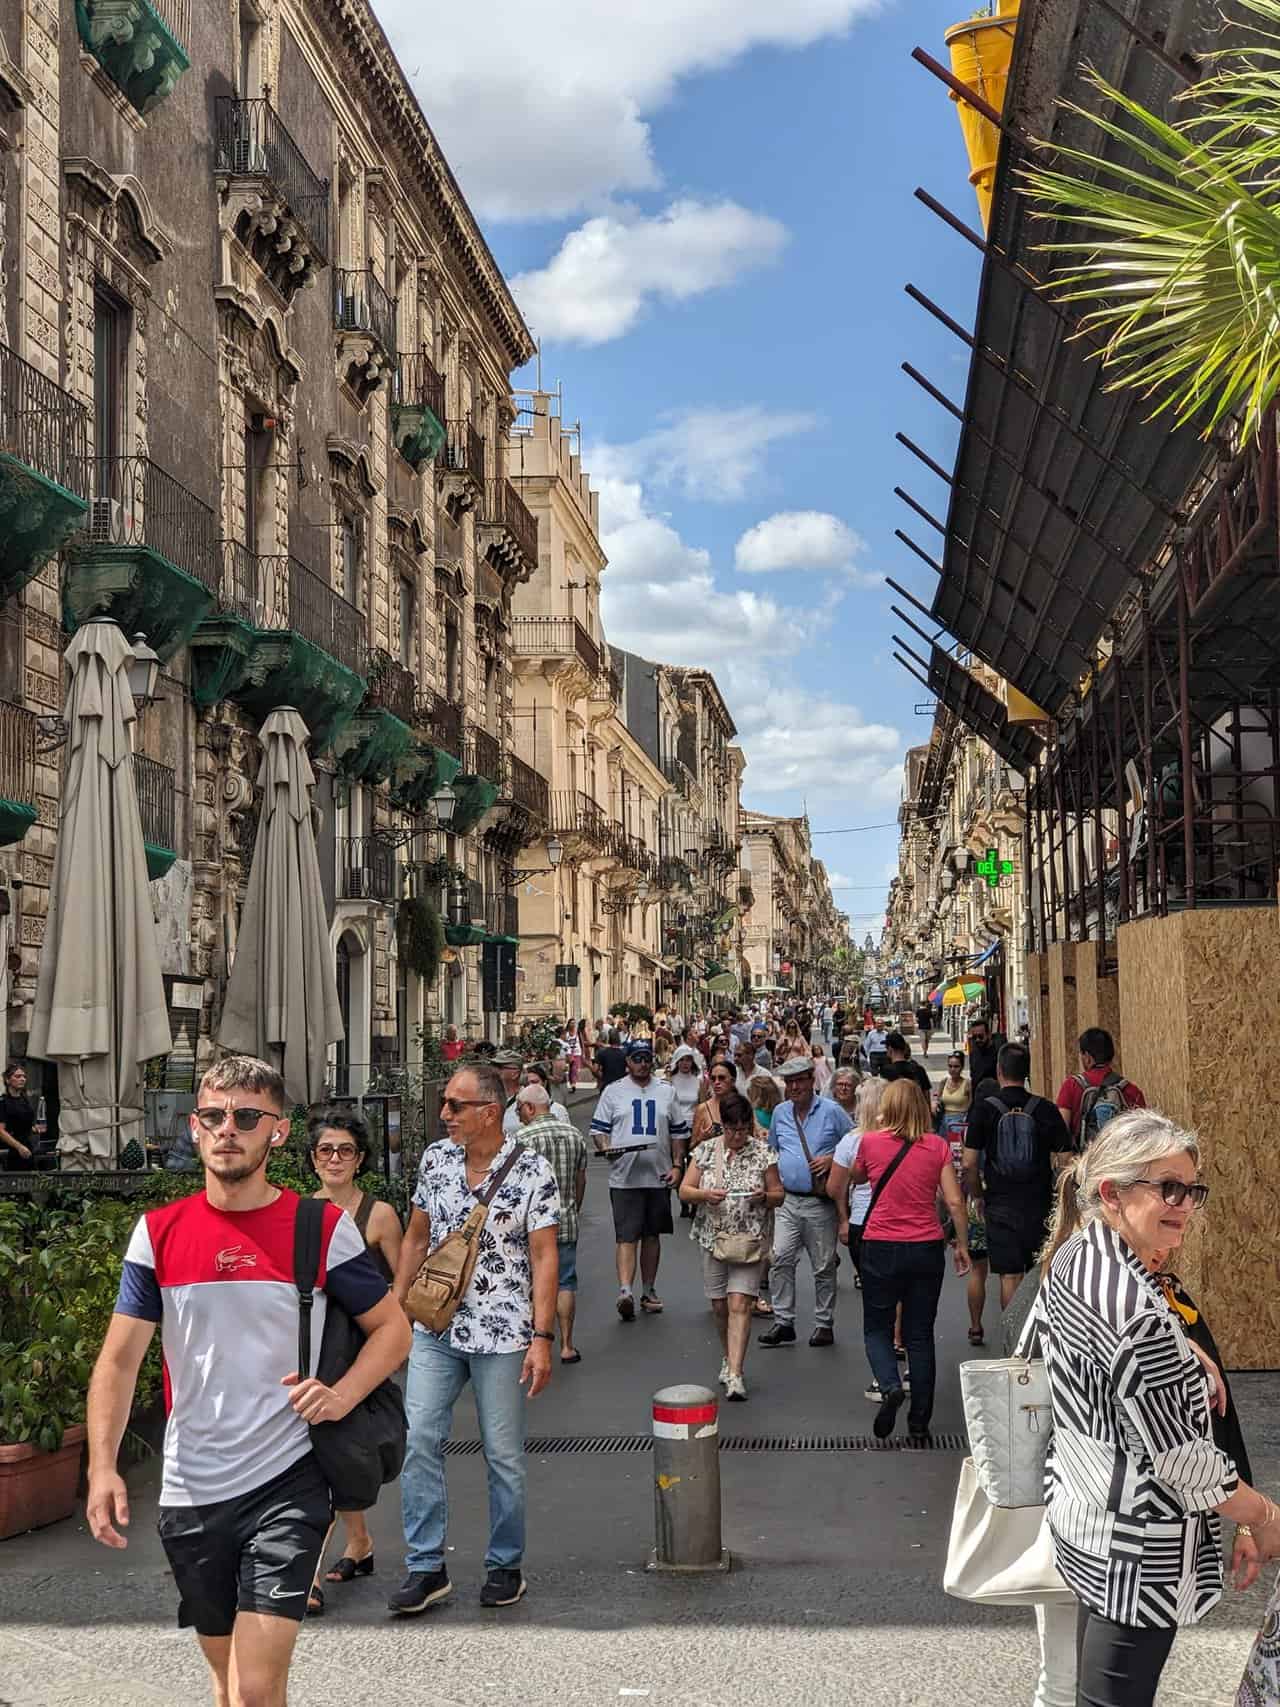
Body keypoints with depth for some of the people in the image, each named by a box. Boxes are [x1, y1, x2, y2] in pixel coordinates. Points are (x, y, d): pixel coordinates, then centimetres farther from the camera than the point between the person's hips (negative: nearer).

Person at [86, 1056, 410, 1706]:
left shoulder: (323, 1228, -4)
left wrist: (343, 1395, -12)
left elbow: (392, 1328, 5)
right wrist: (102, 1467, -11)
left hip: (288, 1482, -3)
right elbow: (119, 1360, 1)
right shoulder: (159, 1232, 1)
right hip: (190, 1491, 3)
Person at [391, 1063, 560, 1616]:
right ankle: (426, 1568, 7)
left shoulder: (531, 1169, -9)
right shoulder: (435, 1159, 5)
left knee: (504, 1454, 5)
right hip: (435, 1328, 4)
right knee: (418, 1440, -2)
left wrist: (542, 1337, -14)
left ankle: (505, 1566, 21)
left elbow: (544, 1256, -9)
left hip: (502, 1334, -4)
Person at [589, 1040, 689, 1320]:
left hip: (659, 1177, 3)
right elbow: (598, 1128, 5)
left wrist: (677, 1165, 4)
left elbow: (679, 1132, 14)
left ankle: (648, 1292, 21)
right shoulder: (612, 1092, 4)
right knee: (626, 1237, -11)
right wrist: (606, 1147, -15)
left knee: (652, 1236, 11)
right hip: (624, 1178, -3)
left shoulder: (666, 1093, 11)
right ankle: (625, 1291, -20)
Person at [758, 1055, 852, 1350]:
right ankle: (783, 1322, -2)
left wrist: (832, 1160, -12)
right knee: (780, 1259, -9)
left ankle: (824, 1324, 16)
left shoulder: (831, 1111, -3)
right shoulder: (780, 1112, 10)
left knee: (824, 1266, 5)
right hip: (787, 1200, 3)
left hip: (820, 1202, -3)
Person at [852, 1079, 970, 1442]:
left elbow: (856, 1178, 16)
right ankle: (919, 1423, 11)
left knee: (877, 1328, 14)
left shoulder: (871, 1142, -4)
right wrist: (962, 1245, 7)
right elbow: (954, 1201, -3)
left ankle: (890, 1386, -14)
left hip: (881, 1247, -1)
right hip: (927, 1249, 1)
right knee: (920, 1335, 10)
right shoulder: (937, 1146, -3)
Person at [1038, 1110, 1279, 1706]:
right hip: (1135, 1547, -10)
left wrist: (1192, 1358, 13)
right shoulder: (1133, 1306, -28)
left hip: (1077, 1509, 10)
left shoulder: (1072, 1257, 1)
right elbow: (1182, 1459, -22)